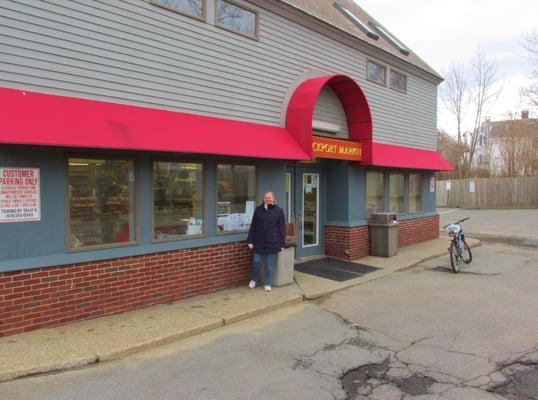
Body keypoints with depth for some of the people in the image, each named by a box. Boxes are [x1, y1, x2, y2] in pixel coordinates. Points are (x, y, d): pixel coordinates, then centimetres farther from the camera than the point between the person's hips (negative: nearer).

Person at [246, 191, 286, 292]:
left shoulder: (279, 211, 0)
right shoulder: (258, 210, 5)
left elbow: (282, 228, 0)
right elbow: (253, 226, 7)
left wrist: (282, 243, -3)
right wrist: (250, 240, 2)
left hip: (272, 242, -1)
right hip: (259, 241, 2)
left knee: (270, 264, 5)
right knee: (256, 262, 4)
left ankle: (267, 284, 20)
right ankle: (253, 279, 29)